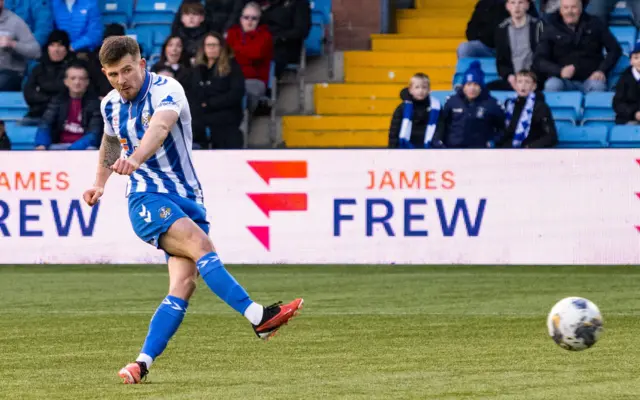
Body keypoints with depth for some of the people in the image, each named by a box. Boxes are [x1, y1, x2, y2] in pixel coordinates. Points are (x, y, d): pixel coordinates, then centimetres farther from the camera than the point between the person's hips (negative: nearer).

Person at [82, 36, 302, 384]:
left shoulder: (167, 90, -12)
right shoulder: (110, 105, 4)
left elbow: (159, 127, -36)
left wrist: (136, 158, -54)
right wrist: (100, 183, 31)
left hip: (187, 199, 0)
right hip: (147, 199, 0)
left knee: (184, 284, -16)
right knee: (201, 244, -28)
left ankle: (143, 362, -14)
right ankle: (258, 318, -36)